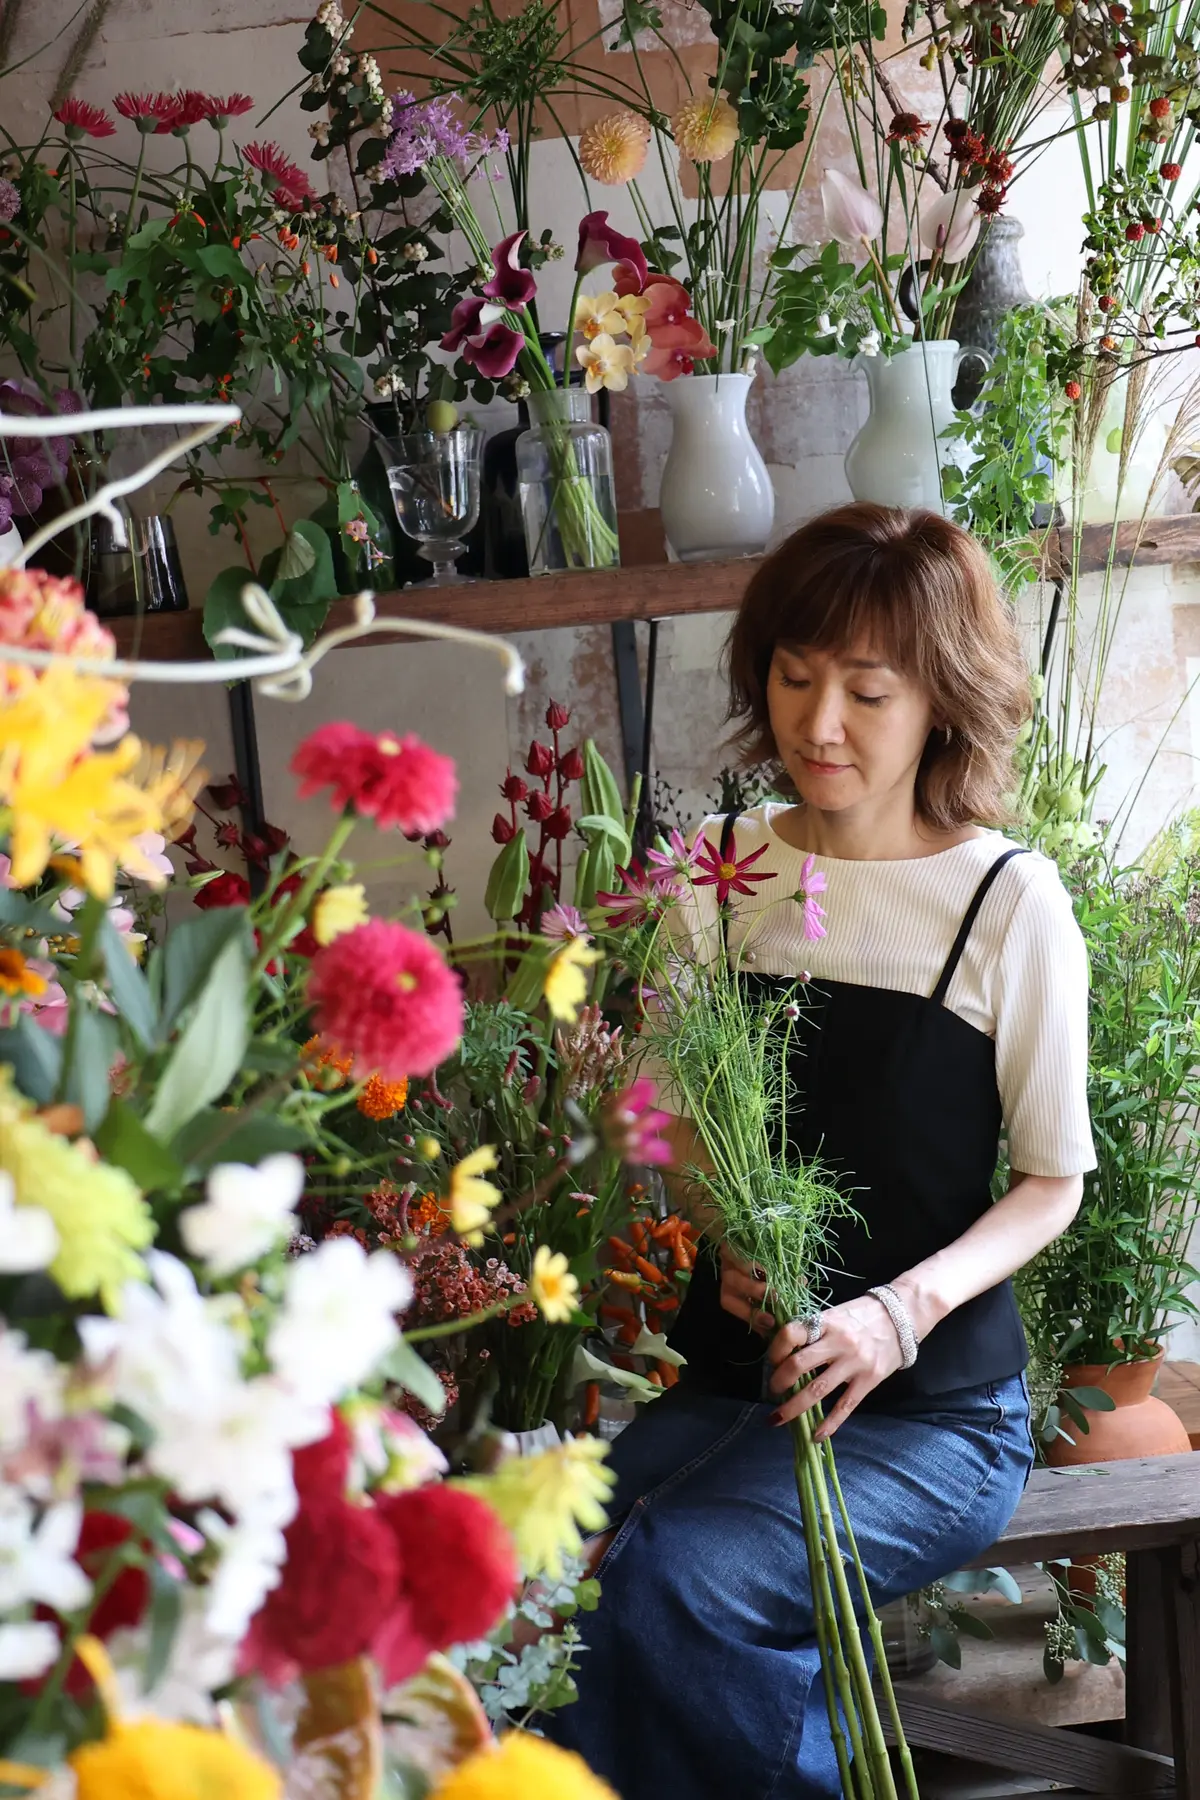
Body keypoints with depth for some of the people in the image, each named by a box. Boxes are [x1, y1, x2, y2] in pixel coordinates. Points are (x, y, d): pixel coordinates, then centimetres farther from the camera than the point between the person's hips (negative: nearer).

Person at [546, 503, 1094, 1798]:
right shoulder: (721, 867, 6)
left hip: (932, 1409, -4)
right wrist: (728, 1239, -6)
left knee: (669, 1583, -30)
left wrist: (905, 1310, -18)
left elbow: (1051, 1181, -1)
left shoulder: (1007, 901, -6)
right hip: (730, 1375, 4)